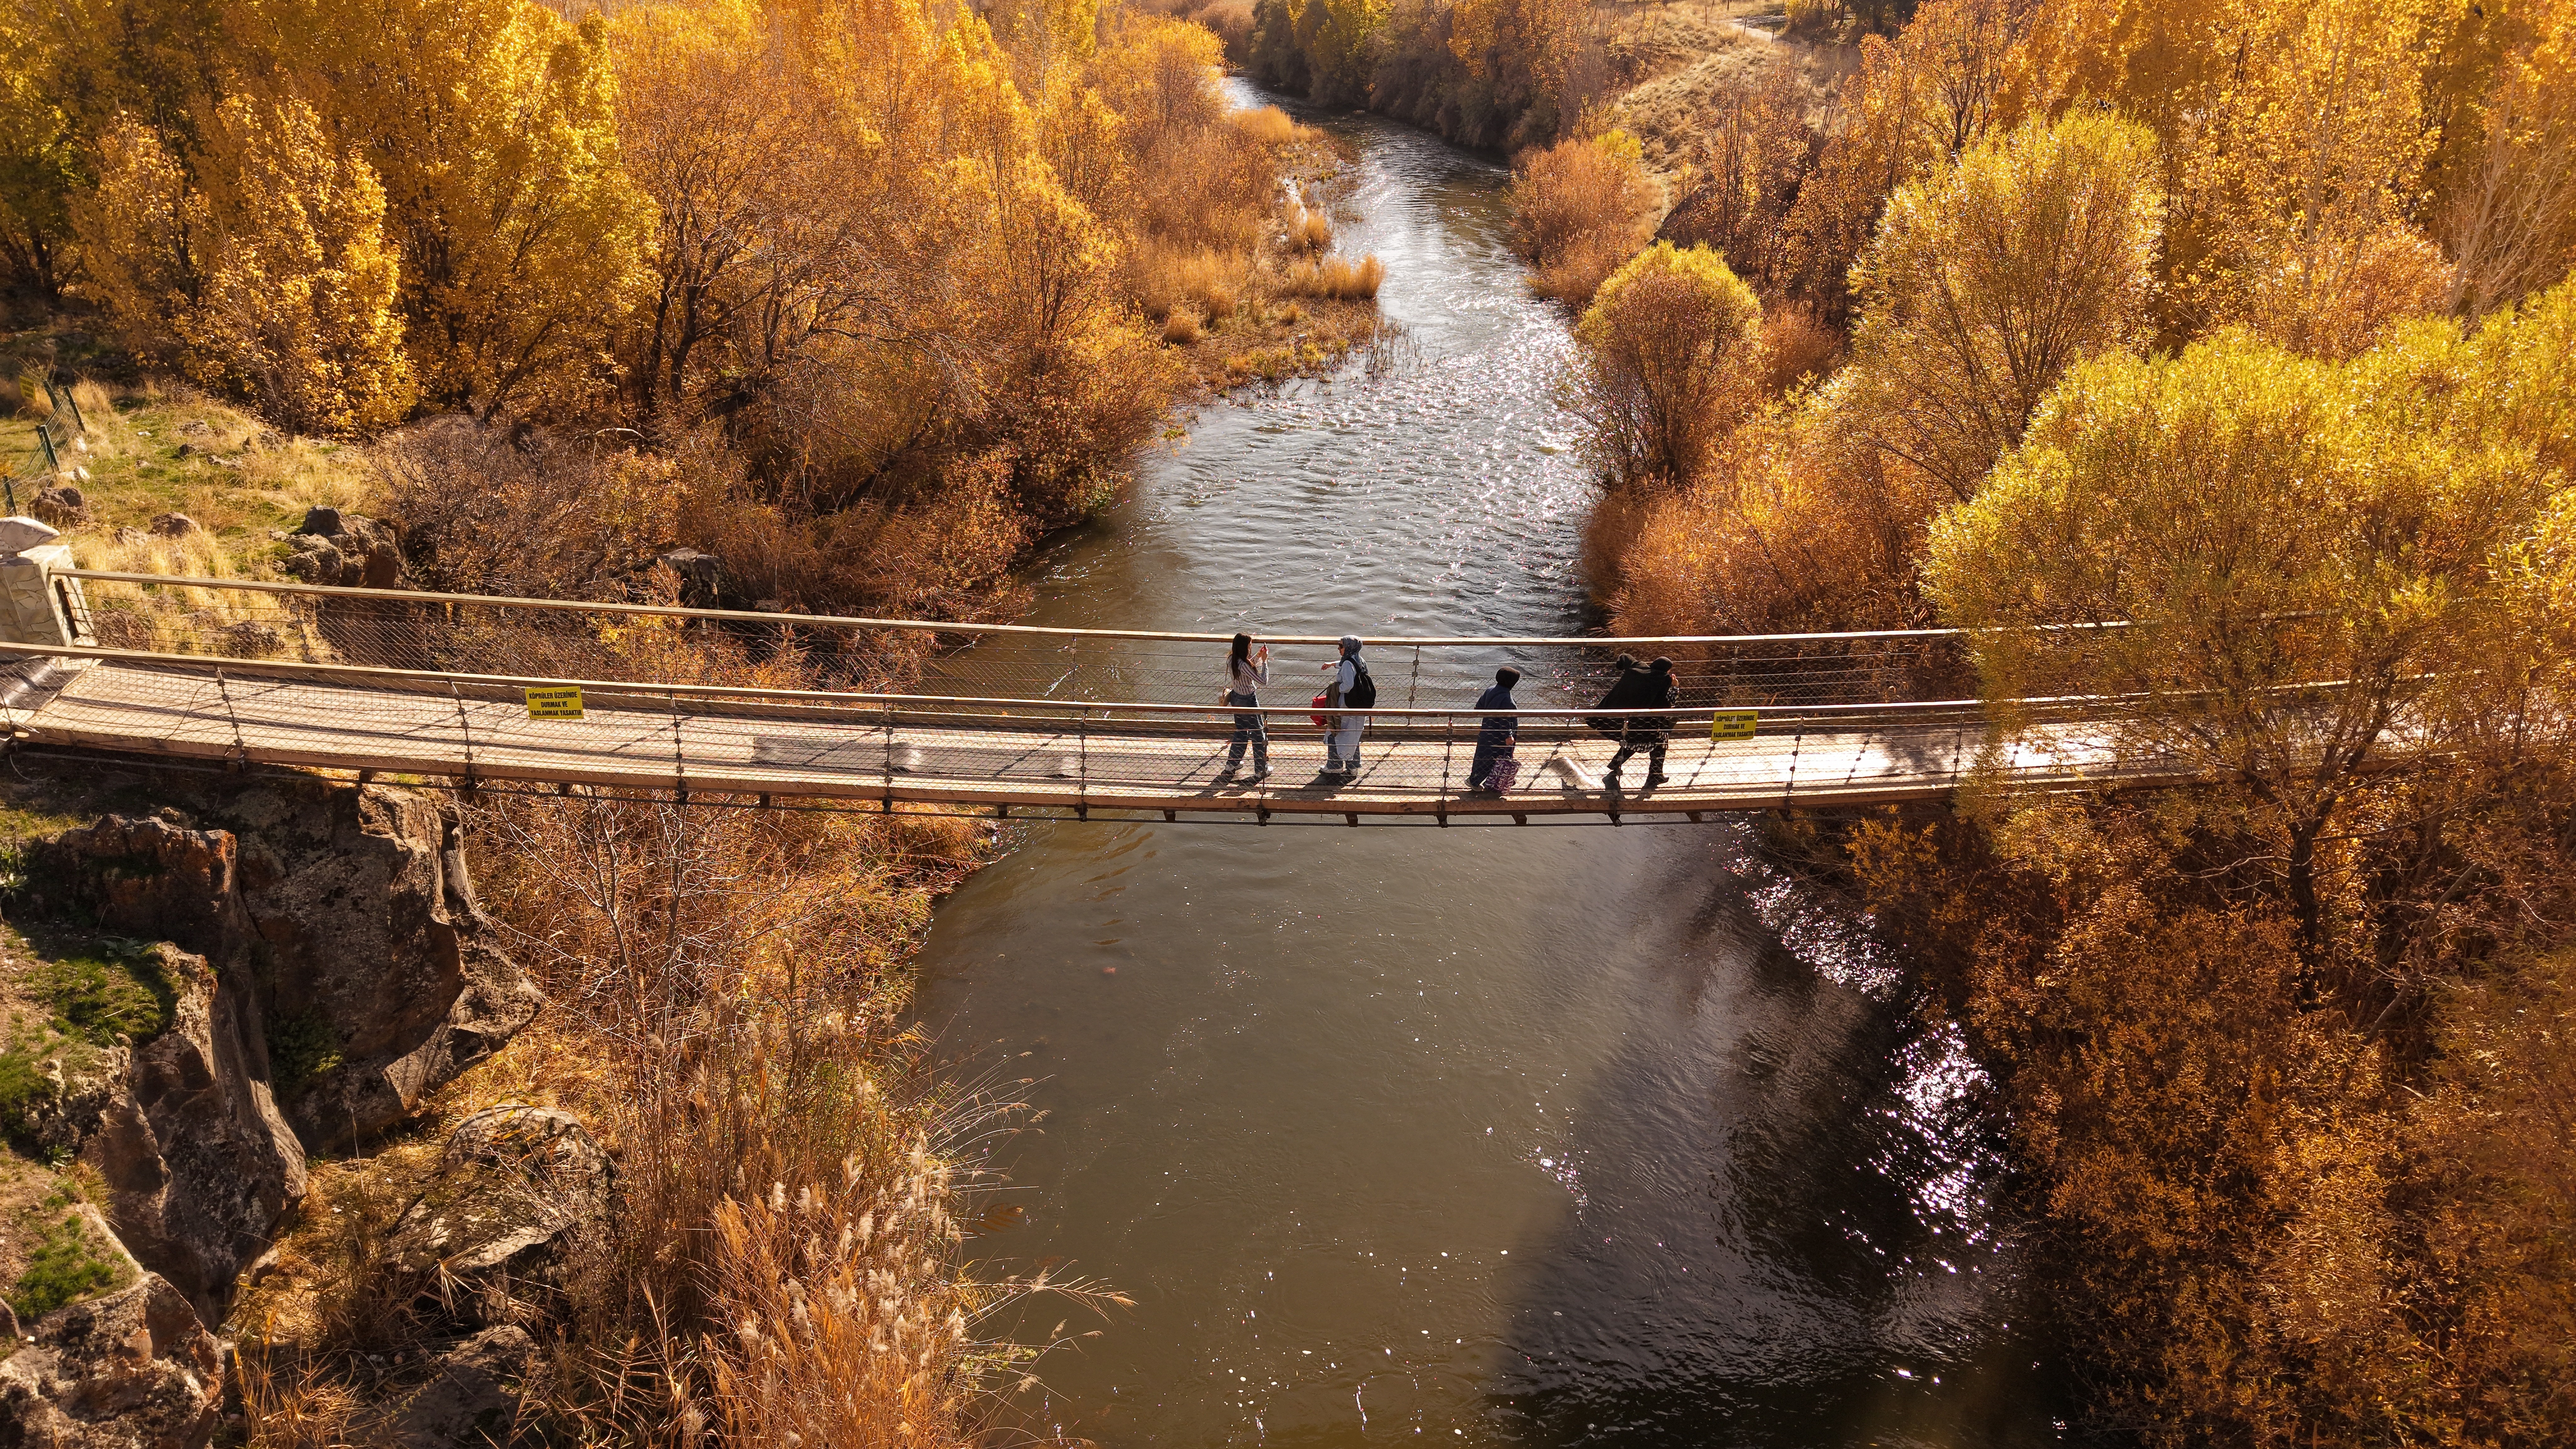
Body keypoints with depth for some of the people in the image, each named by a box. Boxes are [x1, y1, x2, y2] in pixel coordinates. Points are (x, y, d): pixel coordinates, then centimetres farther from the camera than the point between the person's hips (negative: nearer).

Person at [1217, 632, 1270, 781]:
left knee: (1241, 732, 25)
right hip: (1248, 701, -8)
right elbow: (1263, 681, -26)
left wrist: (1258, 656, 8)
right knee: (1259, 735, 8)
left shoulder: (1232, 660, -4)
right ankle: (1261, 771, 18)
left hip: (1236, 698, 8)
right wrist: (1265, 661, -19)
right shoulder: (1243, 665, -30)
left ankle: (1232, 764, 35)